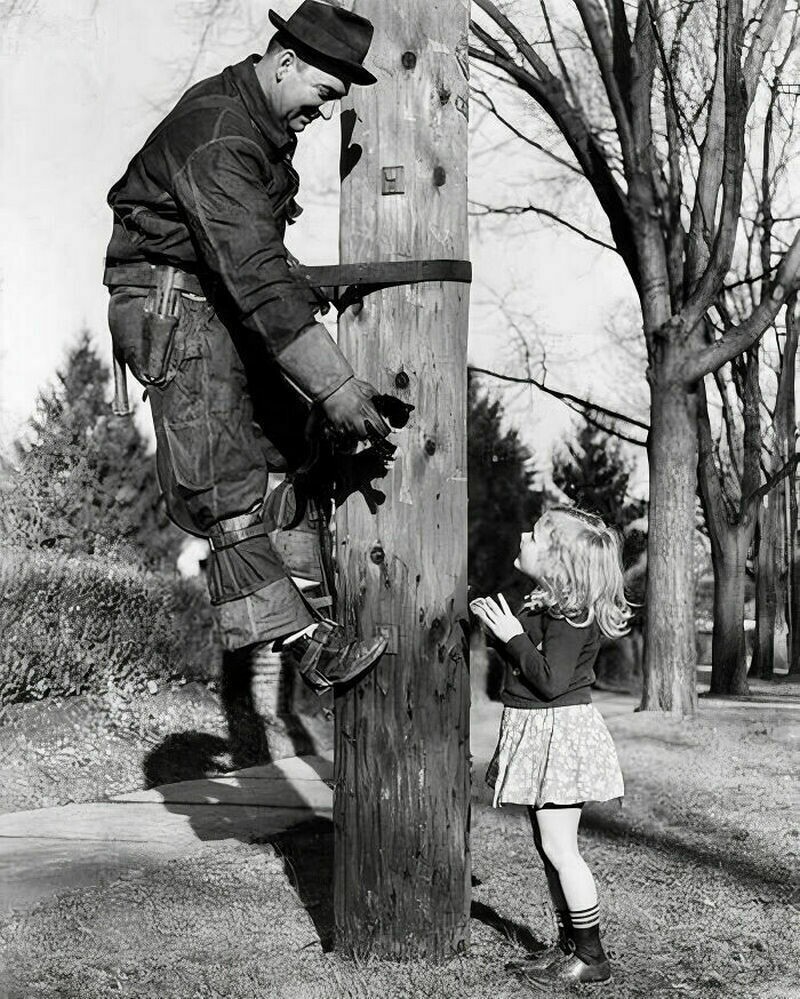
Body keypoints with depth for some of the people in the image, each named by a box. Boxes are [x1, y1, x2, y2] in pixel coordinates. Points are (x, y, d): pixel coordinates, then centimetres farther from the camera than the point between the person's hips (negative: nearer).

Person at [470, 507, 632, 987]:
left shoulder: (569, 614, -19)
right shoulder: (548, 605, 11)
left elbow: (551, 681, -25)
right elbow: (530, 663, 16)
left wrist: (514, 635, -20)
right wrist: (499, 628, 6)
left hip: (558, 733, -10)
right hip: (539, 733, 10)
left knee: (559, 849, -4)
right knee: (549, 848, 15)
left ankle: (592, 957, 6)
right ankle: (569, 947, 24)